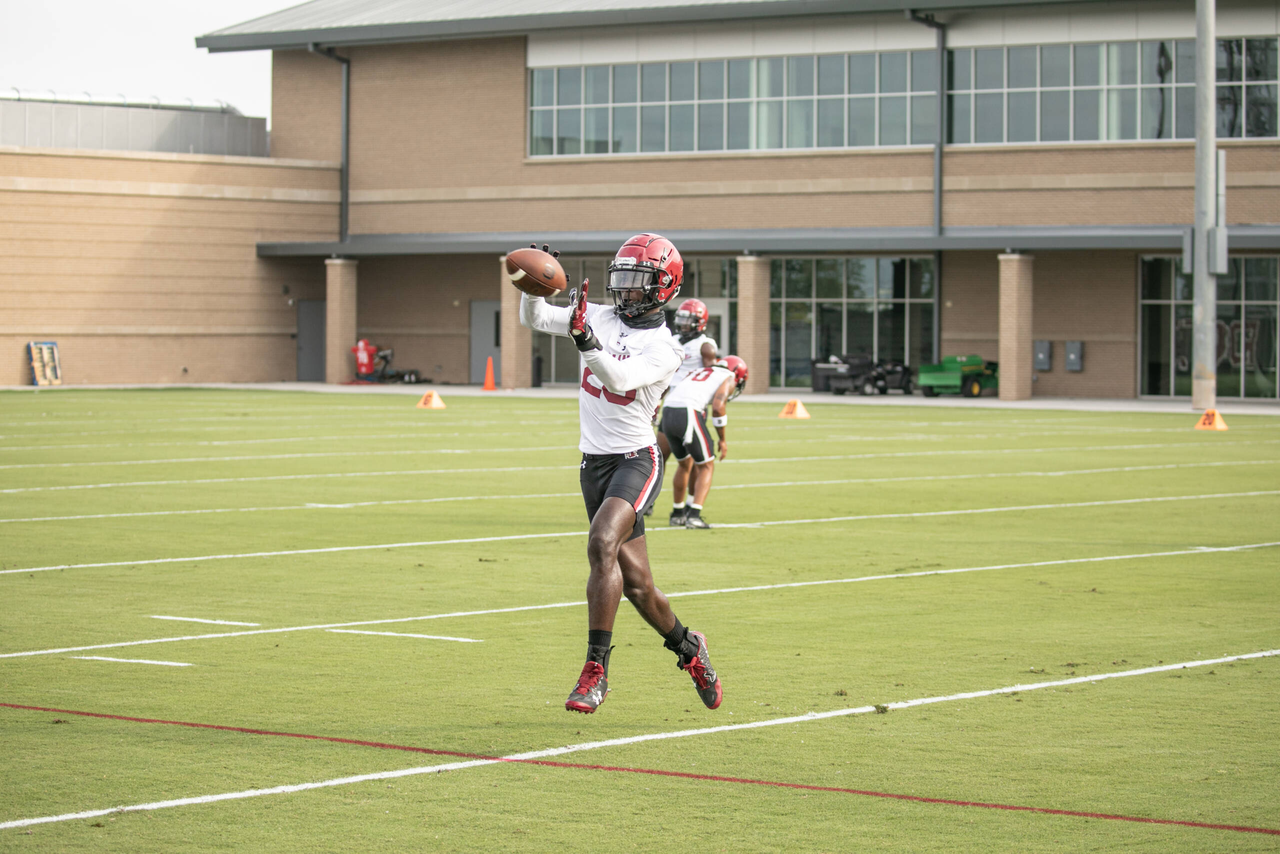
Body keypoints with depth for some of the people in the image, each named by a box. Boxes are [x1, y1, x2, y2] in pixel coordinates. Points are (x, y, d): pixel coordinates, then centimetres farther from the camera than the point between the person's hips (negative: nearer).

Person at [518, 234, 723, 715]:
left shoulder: (664, 349, -6)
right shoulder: (600, 319, 9)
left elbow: (621, 378, -24)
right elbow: (534, 318, 4)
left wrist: (586, 340, -38)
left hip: (636, 459, -5)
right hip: (595, 462, 6)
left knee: (602, 546, -29)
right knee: (636, 582, 8)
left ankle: (596, 671, -26)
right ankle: (687, 647, 33)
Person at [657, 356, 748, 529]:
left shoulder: (700, 372, 33)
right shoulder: (729, 378, 13)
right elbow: (718, 406, -4)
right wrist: (722, 440, 3)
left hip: (668, 411, 6)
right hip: (689, 414, -6)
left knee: (685, 464, 27)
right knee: (707, 467, 9)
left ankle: (677, 514, 32)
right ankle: (694, 516, -4)